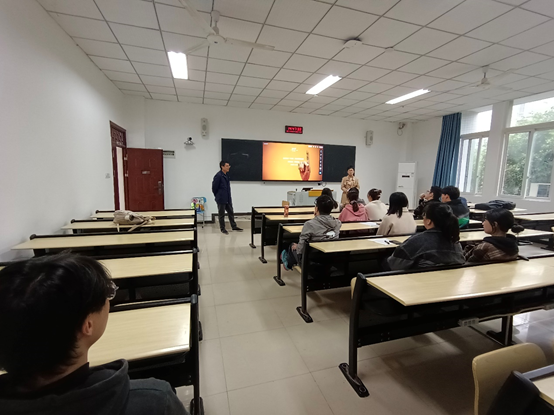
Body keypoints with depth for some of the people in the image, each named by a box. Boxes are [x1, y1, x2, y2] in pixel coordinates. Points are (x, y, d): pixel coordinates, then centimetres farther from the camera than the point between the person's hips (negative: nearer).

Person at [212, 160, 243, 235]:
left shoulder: (226, 175, 8)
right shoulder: (218, 176, -17)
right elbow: (214, 187, -13)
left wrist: (228, 196, 13)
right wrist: (218, 196, 0)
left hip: (228, 199, 8)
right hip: (221, 200, -7)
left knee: (231, 213, 14)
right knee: (222, 214, 6)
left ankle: (234, 226, 27)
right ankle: (222, 228, 19)